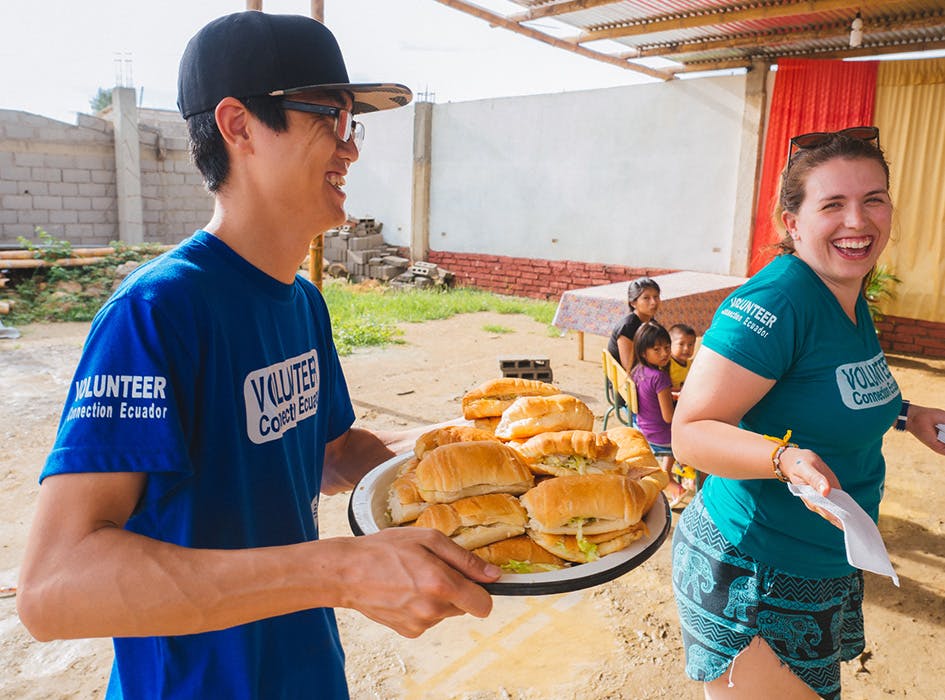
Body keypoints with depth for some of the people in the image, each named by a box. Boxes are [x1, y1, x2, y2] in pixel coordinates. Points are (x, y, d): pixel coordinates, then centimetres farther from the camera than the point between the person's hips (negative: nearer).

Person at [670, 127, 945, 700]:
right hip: (755, 579, -9)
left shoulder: (854, 304, 4)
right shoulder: (773, 302, -25)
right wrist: (786, 458, -41)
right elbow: (691, 433, -27)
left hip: (830, 569, 9)